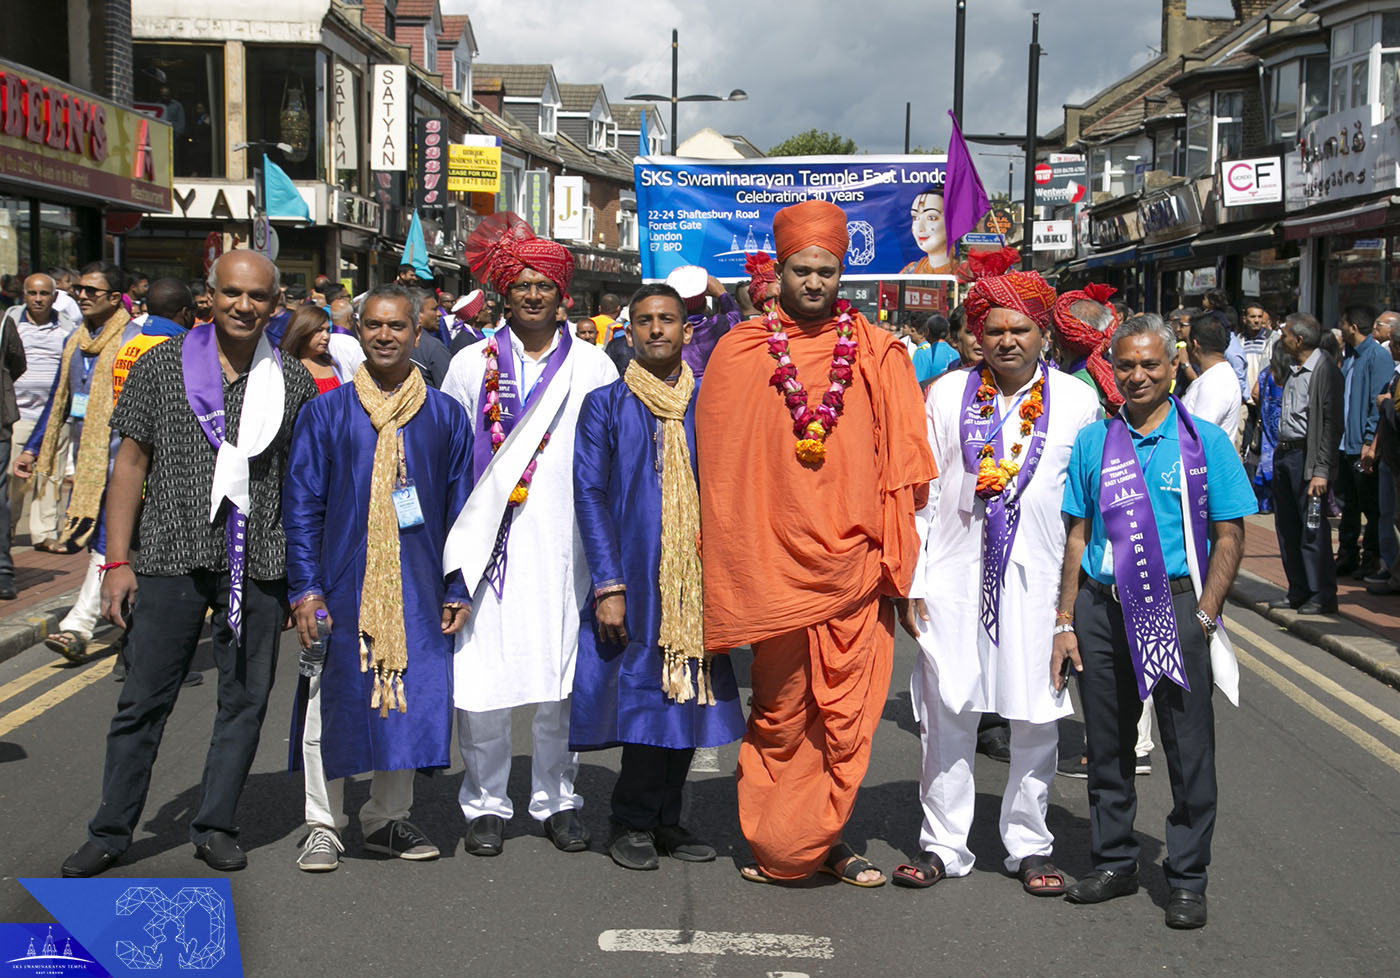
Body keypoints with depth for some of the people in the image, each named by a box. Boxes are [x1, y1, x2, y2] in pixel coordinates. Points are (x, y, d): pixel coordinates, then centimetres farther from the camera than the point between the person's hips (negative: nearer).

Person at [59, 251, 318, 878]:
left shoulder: (294, 382, 7)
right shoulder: (163, 365, 4)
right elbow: (131, 462, 4)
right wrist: (117, 560, -2)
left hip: (259, 566, 1)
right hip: (172, 559, -1)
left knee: (246, 700, 6)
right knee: (143, 700, 4)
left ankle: (215, 826, 20)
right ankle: (110, 832, 16)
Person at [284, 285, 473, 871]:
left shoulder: (446, 417, 6)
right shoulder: (326, 413, 3)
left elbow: (461, 509, 8)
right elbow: (301, 504, 2)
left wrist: (458, 590, 3)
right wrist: (304, 588, -6)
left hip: (418, 591, 1)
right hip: (342, 585, -1)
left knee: (409, 701, 7)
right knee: (332, 703, 2)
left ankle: (387, 818, 23)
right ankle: (324, 826, 15)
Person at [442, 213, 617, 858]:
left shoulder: (593, 367, 9)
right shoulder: (472, 365, 10)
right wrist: (453, 542, 5)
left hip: (564, 544, 0)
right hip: (486, 542, 0)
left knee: (563, 675, 3)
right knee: (481, 678, -3)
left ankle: (556, 800, 17)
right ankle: (486, 804, 11)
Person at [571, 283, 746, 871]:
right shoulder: (605, 405, 2)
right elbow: (589, 495, -3)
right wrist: (608, 585, -11)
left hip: (696, 580, 3)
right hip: (634, 581, -3)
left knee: (688, 697, 7)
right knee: (643, 696, -3)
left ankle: (665, 820, 20)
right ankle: (633, 825, 12)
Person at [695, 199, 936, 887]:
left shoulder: (878, 354, 5)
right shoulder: (739, 353, 5)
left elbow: (901, 465, 6)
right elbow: (719, 464, 6)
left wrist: (894, 552, 0)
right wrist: (732, 564, 2)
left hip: (853, 560, 0)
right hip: (771, 561, 0)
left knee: (847, 712, 1)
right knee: (779, 711, 8)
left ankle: (816, 839, 14)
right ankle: (774, 840, 21)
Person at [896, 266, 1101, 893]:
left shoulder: (1078, 401, 3)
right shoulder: (948, 394, 5)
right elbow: (920, 492, 5)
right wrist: (911, 583, 0)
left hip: (1039, 581, 0)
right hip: (954, 576, 1)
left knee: (1035, 718, 6)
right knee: (946, 714, 5)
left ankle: (1030, 846, 21)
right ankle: (943, 845, 17)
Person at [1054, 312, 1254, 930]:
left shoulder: (1204, 441, 2)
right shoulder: (1093, 442, 9)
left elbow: (1228, 537, 1)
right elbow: (1077, 536, 10)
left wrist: (1204, 617, -9)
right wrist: (1066, 622, 5)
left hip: (1175, 606, -2)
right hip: (1101, 607, 3)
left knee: (1188, 747, 1)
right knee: (1106, 742, 10)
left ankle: (1186, 879, 14)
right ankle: (1113, 862, 26)